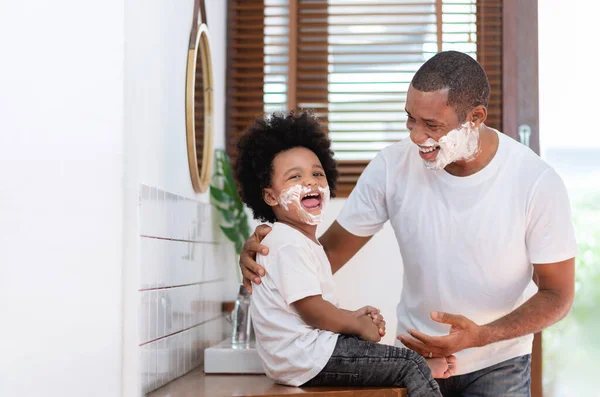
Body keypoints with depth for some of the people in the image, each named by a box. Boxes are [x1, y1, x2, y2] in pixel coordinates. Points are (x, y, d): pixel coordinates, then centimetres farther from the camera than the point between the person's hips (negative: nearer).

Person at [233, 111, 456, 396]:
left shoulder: (303, 241, 17)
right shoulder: (289, 244, -18)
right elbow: (312, 311, -20)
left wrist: (352, 316, 6)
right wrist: (358, 325, -6)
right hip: (304, 355, -11)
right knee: (412, 366, -8)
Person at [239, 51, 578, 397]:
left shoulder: (537, 182, -19)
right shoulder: (394, 165, -14)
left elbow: (557, 296, -11)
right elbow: (332, 249, -8)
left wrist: (481, 336, -26)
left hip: (497, 366, -1)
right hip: (414, 356, 1)